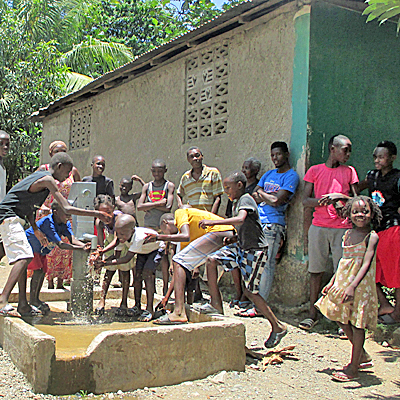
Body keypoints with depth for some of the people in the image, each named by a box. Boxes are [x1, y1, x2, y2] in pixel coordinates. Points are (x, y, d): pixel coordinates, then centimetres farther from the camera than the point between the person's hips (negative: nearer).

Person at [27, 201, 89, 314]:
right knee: (39, 270, -18)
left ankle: (36, 299, 22)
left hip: (41, 249, 8)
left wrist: (84, 245, -45)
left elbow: (72, 239, -25)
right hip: (28, 245, -8)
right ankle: (33, 301, -8)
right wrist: (80, 248, -51)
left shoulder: (65, 223, -14)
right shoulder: (47, 222, -38)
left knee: (43, 271, 8)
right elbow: (60, 244, -43)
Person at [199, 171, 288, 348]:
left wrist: (213, 222, -33)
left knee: (250, 291, -5)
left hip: (256, 250, -9)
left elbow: (240, 220, -33)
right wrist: (233, 239, 4)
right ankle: (216, 304, 3)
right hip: (242, 247, 9)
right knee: (212, 260, -4)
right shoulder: (236, 203, 15)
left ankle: (278, 327, 9)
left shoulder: (246, 199, -13)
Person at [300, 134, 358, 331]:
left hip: (343, 228, 0)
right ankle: (313, 313, 16)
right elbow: (305, 200, 3)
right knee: (315, 270, 4)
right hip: (319, 226, 0)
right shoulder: (315, 171, 8)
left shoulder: (349, 171, 11)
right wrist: (324, 201, -15)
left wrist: (339, 196, -10)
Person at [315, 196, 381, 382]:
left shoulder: (372, 237, -12)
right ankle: (363, 357, 30)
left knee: (357, 324, -1)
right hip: (343, 283, 8)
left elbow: (366, 263, -21)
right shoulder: (348, 234, 9)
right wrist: (332, 282, 16)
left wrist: (352, 286, -31)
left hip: (360, 285, -8)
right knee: (342, 319, 13)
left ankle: (353, 368, 9)